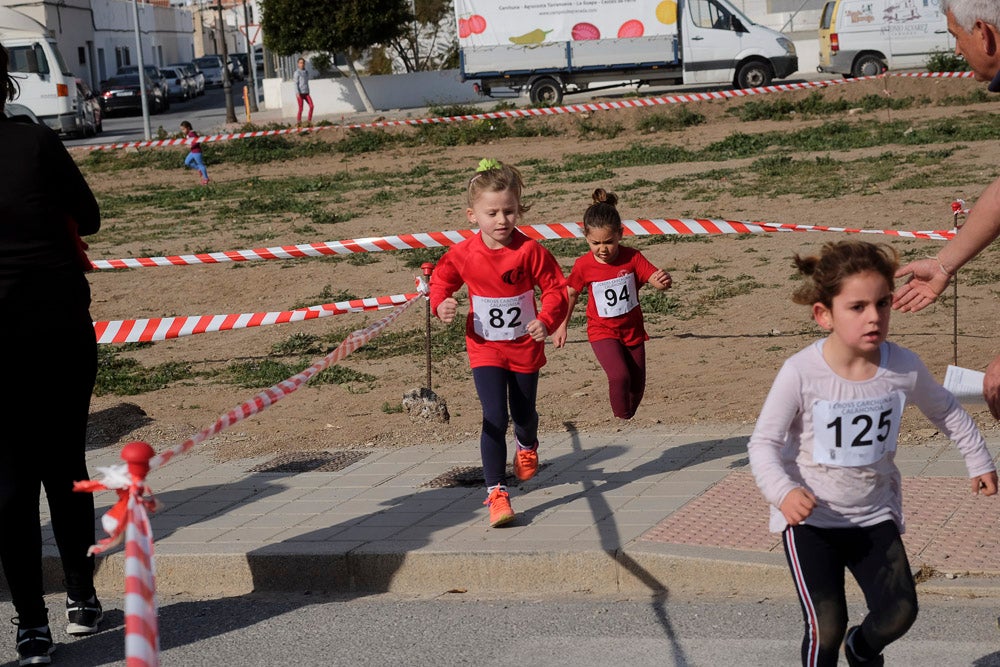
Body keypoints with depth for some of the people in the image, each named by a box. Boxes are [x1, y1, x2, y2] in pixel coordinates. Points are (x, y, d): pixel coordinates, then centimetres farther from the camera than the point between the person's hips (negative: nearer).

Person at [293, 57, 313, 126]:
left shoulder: (306, 72, 13)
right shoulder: (297, 73, -5)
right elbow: (296, 83, -9)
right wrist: (297, 93, -19)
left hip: (306, 93, 5)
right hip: (300, 93, -5)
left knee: (311, 106, -9)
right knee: (301, 108, -4)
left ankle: (309, 121, -2)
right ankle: (298, 122, 10)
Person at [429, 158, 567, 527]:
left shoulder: (530, 251, -17)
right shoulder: (462, 254, -12)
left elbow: (556, 287, -8)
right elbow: (441, 279, 7)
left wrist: (546, 320, -24)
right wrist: (440, 304, -13)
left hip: (525, 347, 1)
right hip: (485, 349, -1)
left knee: (524, 414, 18)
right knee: (495, 418, -14)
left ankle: (527, 445, 55)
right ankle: (496, 492, -9)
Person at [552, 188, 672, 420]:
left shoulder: (632, 257, -12)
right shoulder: (584, 266, -12)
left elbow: (656, 279, -18)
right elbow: (571, 294, 2)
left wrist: (663, 280, -42)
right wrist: (562, 327, 4)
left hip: (633, 330, 3)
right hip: (603, 332, -3)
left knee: (637, 386, 11)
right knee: (620, 376, -25)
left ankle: (629, 420, 36)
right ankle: (621, 422, -8)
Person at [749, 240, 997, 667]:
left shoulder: (904, 367, -10)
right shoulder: (801, 372, -21)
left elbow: (946, 412, 11)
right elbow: (764, 442, -15)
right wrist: (782, 492, -31)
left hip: (875, 515, 4)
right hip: (810, 518, -3)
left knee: (900, 611, -4)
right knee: (826, 626, -14)